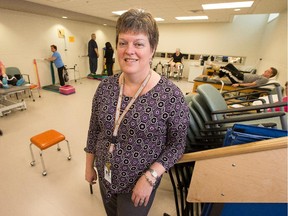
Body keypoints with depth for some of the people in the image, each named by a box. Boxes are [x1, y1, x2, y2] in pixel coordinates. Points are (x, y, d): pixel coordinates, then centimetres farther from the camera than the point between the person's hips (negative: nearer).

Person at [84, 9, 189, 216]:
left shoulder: (171, 95, -24)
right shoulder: (105, 87, -10)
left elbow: (177, 144, -13)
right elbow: (94, 130, 0)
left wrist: (150, 177, -19)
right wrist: (89, 166, 8)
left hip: (138, 184, -4)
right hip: (105, 176, 5)